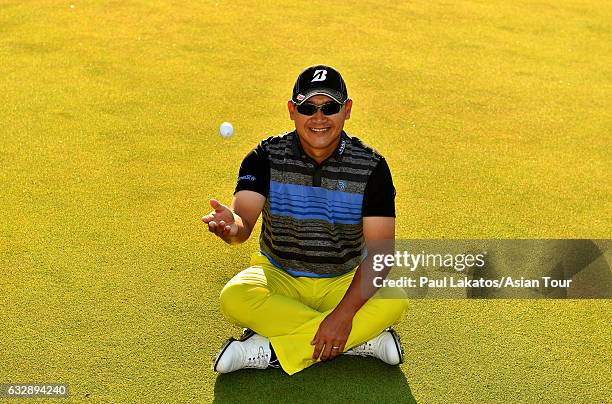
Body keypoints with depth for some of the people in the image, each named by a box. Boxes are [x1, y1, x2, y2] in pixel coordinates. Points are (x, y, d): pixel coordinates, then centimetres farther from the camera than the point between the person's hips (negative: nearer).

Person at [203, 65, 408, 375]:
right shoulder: (267, 157, -10)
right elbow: (243, 223, -24)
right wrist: (231, 226, -50)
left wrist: (344, 312, -30)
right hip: (278, 276, 1)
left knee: (394, 301, -30)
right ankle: (364, 340, -22)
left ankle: (270, 351, -24)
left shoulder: (371, 166, -12)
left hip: (345, 282, 0)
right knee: (234, 297, -31)